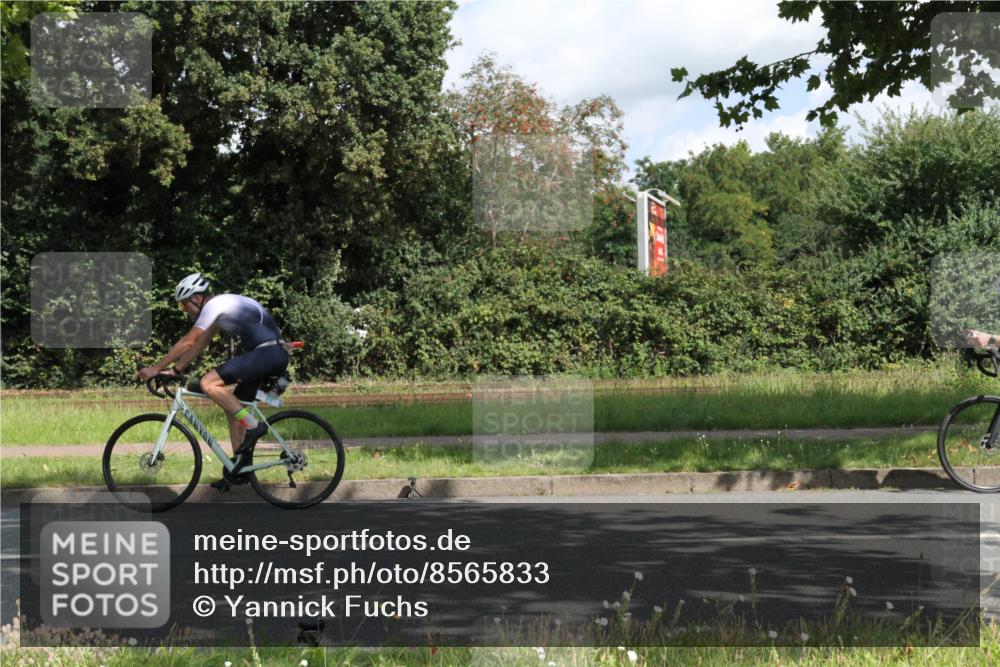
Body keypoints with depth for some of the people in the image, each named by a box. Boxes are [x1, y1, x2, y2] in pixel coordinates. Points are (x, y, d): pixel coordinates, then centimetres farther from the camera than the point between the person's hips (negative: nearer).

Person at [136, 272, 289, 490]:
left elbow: (187, 342, -11)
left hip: (267, 352, -10)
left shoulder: (215, 305, -8)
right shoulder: (221, 306, 21)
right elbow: (198, 345, 26)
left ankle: (252, 425, -13)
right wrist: (175, 369, 20)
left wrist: (156, 368, -6)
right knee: (233, 409, 14)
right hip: (274, 357, 10)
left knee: (209, 383, -16)